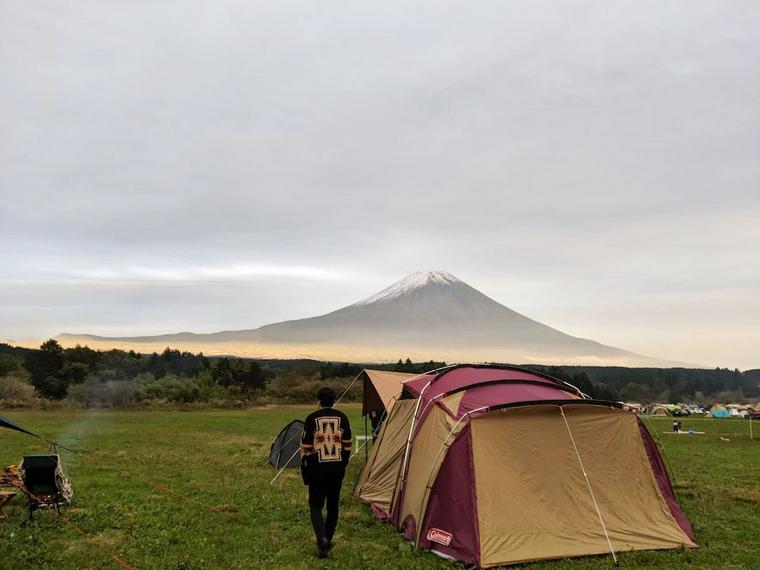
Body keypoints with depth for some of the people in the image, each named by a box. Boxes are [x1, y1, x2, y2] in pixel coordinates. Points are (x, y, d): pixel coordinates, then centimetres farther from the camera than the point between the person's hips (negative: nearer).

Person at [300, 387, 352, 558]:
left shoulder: (312, 419, -7)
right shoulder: (342, 417, 0)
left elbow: (306, 446, -4)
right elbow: (347, 445, 6)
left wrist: (305, 469, 7)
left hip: (318, 468, -3)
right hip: (337, 467, 3)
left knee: (315, 505, 6)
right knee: (333, 504, 16)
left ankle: (322, 539, -13)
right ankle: (328, 540, 24)